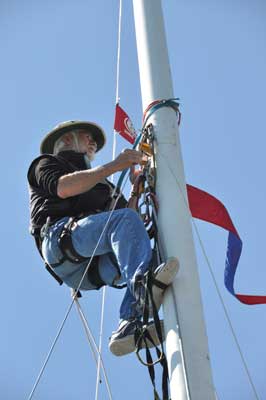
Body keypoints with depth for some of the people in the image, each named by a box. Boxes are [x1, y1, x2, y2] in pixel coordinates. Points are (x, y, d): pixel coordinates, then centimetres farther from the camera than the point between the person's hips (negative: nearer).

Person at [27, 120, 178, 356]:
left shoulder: (98, 183, 42)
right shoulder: (47, 163, 24)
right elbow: (62, 187, -3)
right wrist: (113, 166, -8)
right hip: (61, 238, -6)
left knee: (152, 254, -18)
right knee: (127, 219, -29)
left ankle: (131, 325, -38)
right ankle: (143, 284, -53)